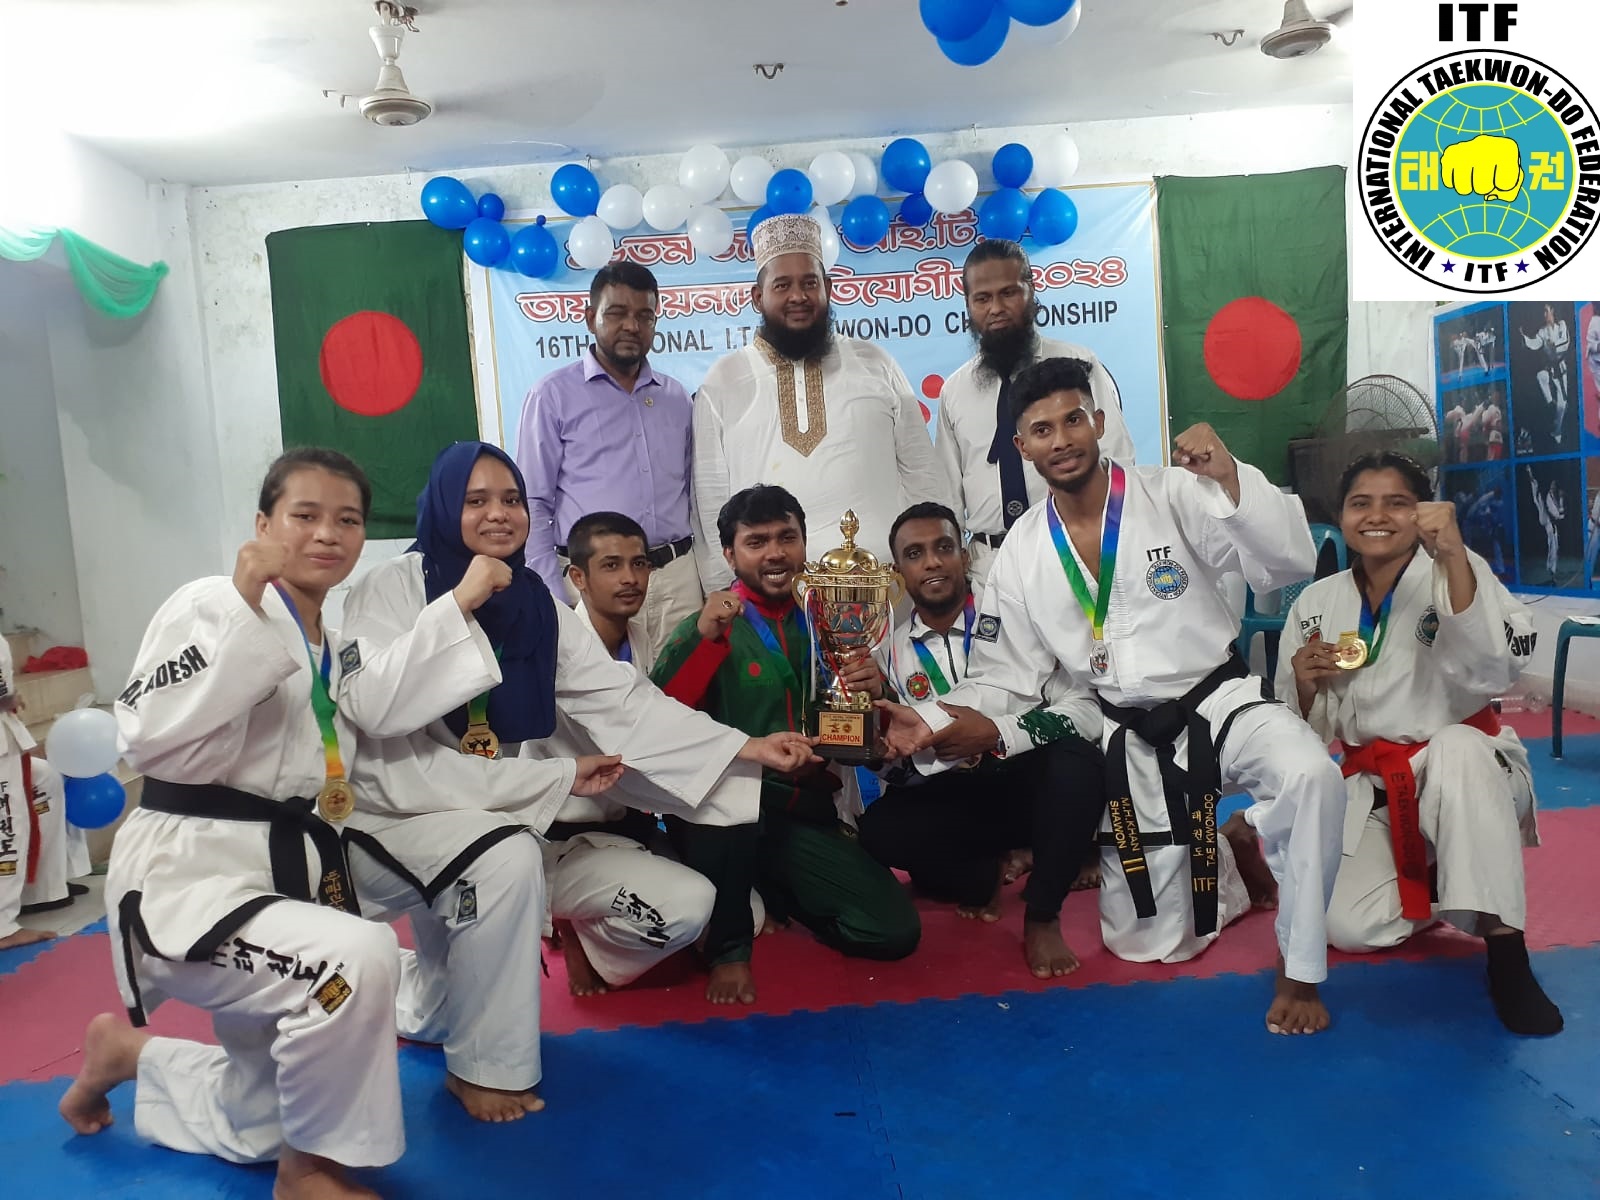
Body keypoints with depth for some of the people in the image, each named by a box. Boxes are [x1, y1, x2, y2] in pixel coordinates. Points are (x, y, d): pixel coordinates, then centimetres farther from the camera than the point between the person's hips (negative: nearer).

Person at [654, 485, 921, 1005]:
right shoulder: (707, 628, 0)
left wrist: (876, 693, -9)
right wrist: (705, 637, -29)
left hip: (808, 815, 4)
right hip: (722, 815, -4)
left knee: (895, 932, -11)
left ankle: (771, 891, 16)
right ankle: (728, 945, -12)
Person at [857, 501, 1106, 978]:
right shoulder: (888, 653, 3)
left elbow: (1087, 708, -15)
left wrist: (996, 734, -29)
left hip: (1024, 785, -1)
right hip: (945, 801, 1)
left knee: (1077, 759, -33)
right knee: (878, 830, -28)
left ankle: (1042, 915, -12)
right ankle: (981, 875, 3)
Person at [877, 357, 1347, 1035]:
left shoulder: (1174, 495, -10)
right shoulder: (1022, 553, -2)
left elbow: (1289, 564, -18)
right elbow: (1005, 679, -1)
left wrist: (1230, 476, -30)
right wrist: (937, 720, -18)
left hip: (1218, 702, -2)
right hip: (1127, 739, 2)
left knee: (1309, 776, -36)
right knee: (1149, 943, 5)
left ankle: (1299, 973, -11)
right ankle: (1228, 858, 37)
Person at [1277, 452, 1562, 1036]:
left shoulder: (1454, 573, -10)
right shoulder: (1314, 604, -1)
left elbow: (1496, 665, -29)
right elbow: (1308, 728, 5)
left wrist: (1453, 555, -37)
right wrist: (1306, 684, -18)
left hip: (1468, 770, -2)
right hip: (1374, 789, 3)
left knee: (1457, 750, -39)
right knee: (1349, 929, -17)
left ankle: (1506, 952, -26)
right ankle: (1432, 884, 17)